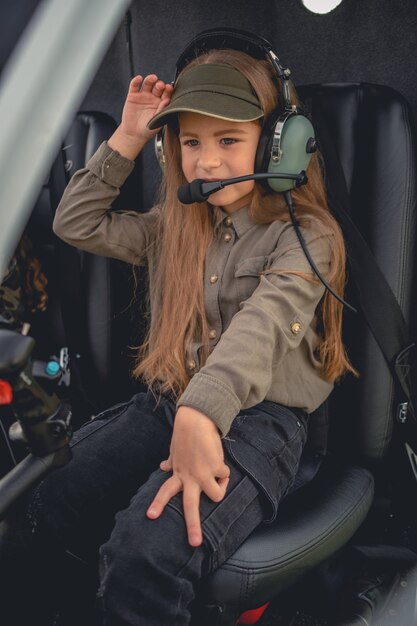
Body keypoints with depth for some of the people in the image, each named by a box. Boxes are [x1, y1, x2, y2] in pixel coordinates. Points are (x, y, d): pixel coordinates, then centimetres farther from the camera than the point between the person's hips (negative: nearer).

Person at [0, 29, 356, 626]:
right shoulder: (174, 227, 16)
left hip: (257, 423, -5)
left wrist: (200, 415, -36)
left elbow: (260, 325, -20)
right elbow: (76, 223, 19)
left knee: (147, 552, -33)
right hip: (163, 407, 5)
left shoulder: (307, 235, -3)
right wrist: (128, 139, 10)